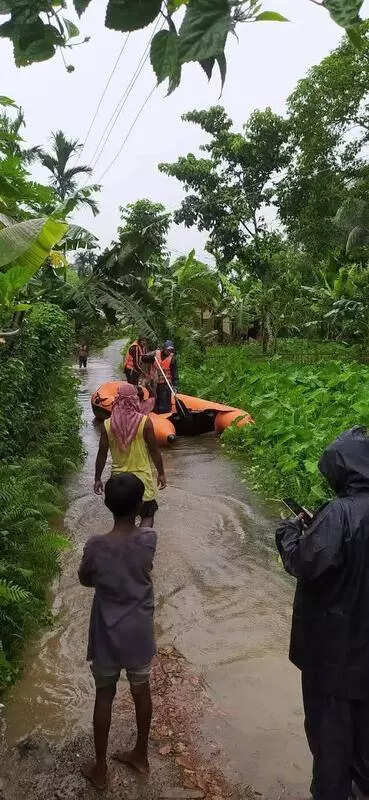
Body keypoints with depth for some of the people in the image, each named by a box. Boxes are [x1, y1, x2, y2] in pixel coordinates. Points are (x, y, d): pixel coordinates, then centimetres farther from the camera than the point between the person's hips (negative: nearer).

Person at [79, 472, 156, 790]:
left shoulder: (96, 546, -23)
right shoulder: (149, 539, -19)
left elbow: (85, 580, -4)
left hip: (108, 635, -2)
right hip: (140, 632, 2)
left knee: (104, 697, 18)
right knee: (141, 690, 23)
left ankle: (100, 768, 35)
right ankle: (141, 754, 42)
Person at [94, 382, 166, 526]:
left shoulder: (108, 425, -7)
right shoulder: (144, 421, -14)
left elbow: (102, 454, -2)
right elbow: (154, 450, -8)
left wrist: (97, 479, 9)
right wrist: (161, 474, 4)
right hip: (142, 476, -2)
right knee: (148, 515, 10)